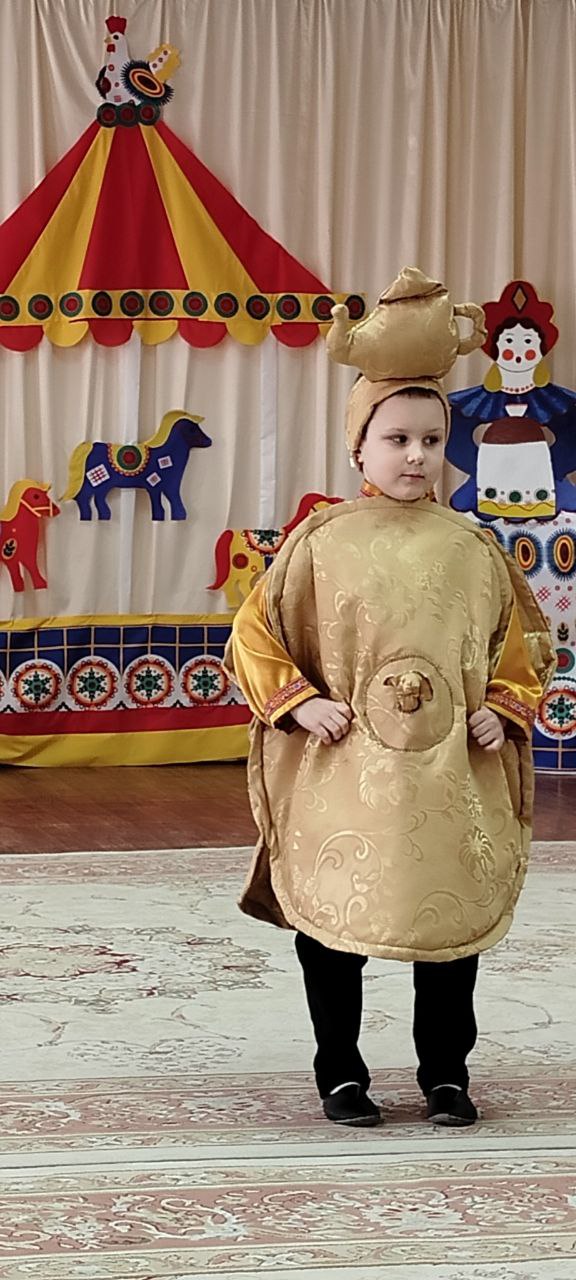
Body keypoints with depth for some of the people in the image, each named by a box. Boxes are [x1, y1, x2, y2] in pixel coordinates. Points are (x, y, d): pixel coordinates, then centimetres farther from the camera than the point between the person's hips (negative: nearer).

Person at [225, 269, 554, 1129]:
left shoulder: (472, 547, 4)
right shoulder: (322, 541, -2)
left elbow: (519, 640, 14)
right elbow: (255, 633, 3)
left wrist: (505, 709, -1)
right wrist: (298, 703, -9)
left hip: (452, 772, 2)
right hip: (343, 771, -2)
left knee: (454, 914, 7)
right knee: (333, 916, 4)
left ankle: (446, 1073, 23)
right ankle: (340, 1072, 20)